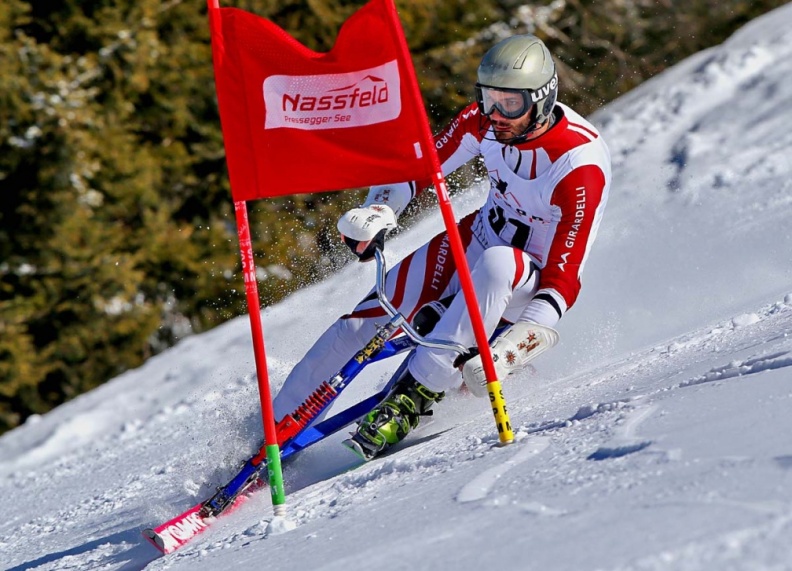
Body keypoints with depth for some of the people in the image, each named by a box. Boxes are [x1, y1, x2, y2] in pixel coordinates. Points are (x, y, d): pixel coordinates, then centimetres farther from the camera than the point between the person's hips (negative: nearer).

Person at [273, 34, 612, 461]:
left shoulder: (582, 164, -30)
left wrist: (513, 347, -44)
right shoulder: (484, 120, -14)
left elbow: (564, 279, -32)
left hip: (530, 285, -5)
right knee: (361, 323, -7)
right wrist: (378, 212, -18)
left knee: (495, 265, -41)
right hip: (477, 239, 5)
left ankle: (416, 394, -34)